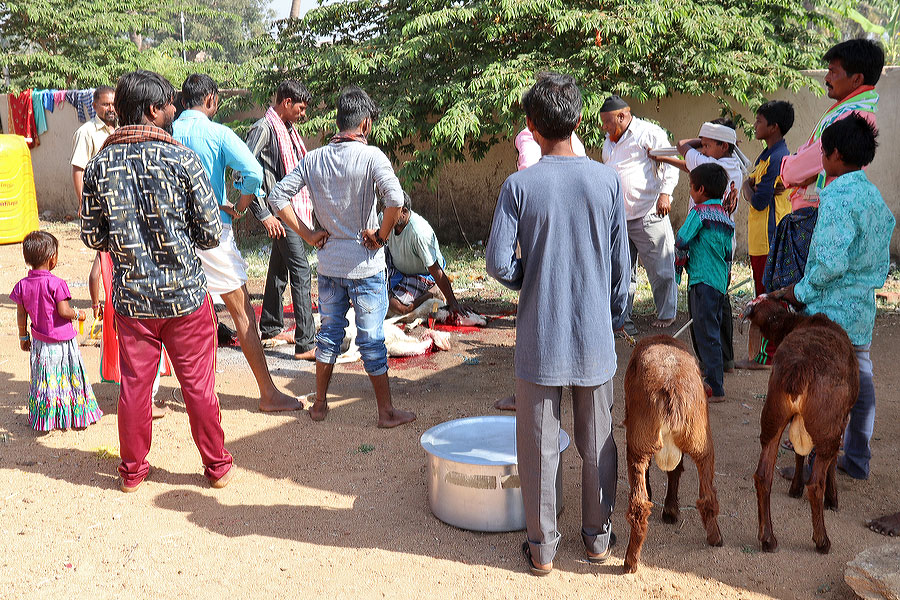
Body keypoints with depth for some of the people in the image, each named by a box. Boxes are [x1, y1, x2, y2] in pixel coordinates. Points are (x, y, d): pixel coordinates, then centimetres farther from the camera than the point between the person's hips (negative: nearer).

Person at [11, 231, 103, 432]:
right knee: (69, 378, 8)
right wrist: (78, 314, 1)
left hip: (40, 342, 5)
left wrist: (23, 336, 15)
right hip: (62, 341, -4)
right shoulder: (56, 284, -18)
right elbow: (64, 311, -19)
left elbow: (21, 315, 4)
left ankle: (43, 419, 20)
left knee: (43, 380, 13)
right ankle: (78, 416, 16)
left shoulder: (22, 286, -2)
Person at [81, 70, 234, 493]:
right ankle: (218, 466, 23)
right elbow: (211, 233, -9)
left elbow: (92, 237, 3)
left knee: (134, 385, 14)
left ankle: (132, 471, 28)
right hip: (185, 293, -3)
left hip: (131, 297, 3)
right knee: (199, 385, 9)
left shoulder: (99, 164, -2)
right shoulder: (181, 159, -12)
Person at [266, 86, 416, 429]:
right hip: (365, 264, -4)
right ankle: (387, 411, 14)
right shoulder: (370, 156, -13)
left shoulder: (313, 159, 2)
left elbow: (278, 197, 2)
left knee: (329, 332, 18)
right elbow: (395, 199, -28)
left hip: (328, 261, 5)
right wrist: (381, 236, -13)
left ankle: (320, 404, 27)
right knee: (371, 338, 4)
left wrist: (309, 236, 3)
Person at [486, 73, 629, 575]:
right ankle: (599, 537, 29)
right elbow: (621, 262, 2)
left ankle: (543, 547, 19)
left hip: (540, 337, -2)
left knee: (539, 444, 9)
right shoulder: (608, 181, -4)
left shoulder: (519, 185, -9)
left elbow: (498, 261, -11)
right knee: (598, 440, 15)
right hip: (595, 334, 2)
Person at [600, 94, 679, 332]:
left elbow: (670, 163, -7)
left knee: (660, 270, 1)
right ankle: (622, 318, 15)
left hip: (648, 215, -7)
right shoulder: (609, 142, 20)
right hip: (617, 218, 7)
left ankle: (666, 315, 15)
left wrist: (665, 193, -17)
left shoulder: (649, 133, -4)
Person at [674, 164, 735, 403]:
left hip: (703, 282, -8)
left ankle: (715, 389, -5)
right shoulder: (726, 215, 13)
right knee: (711, 332, 19)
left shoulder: (700, 212, -11)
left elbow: (681, 240, -16)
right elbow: (728, 252, 17)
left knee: (706, 335, -6)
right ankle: (713, 378, 28)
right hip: (720, 282, 9)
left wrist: (681, 261, 3)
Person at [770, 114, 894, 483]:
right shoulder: (875, 197, 10)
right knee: (859, 382, 16)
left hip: (830, 311, -9)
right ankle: (857, 459, 27)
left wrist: (799, 292, -13)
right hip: (863, 312, 9)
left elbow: (830, 262, -25)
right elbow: (881, 261, 14)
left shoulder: (838, 199, -19)